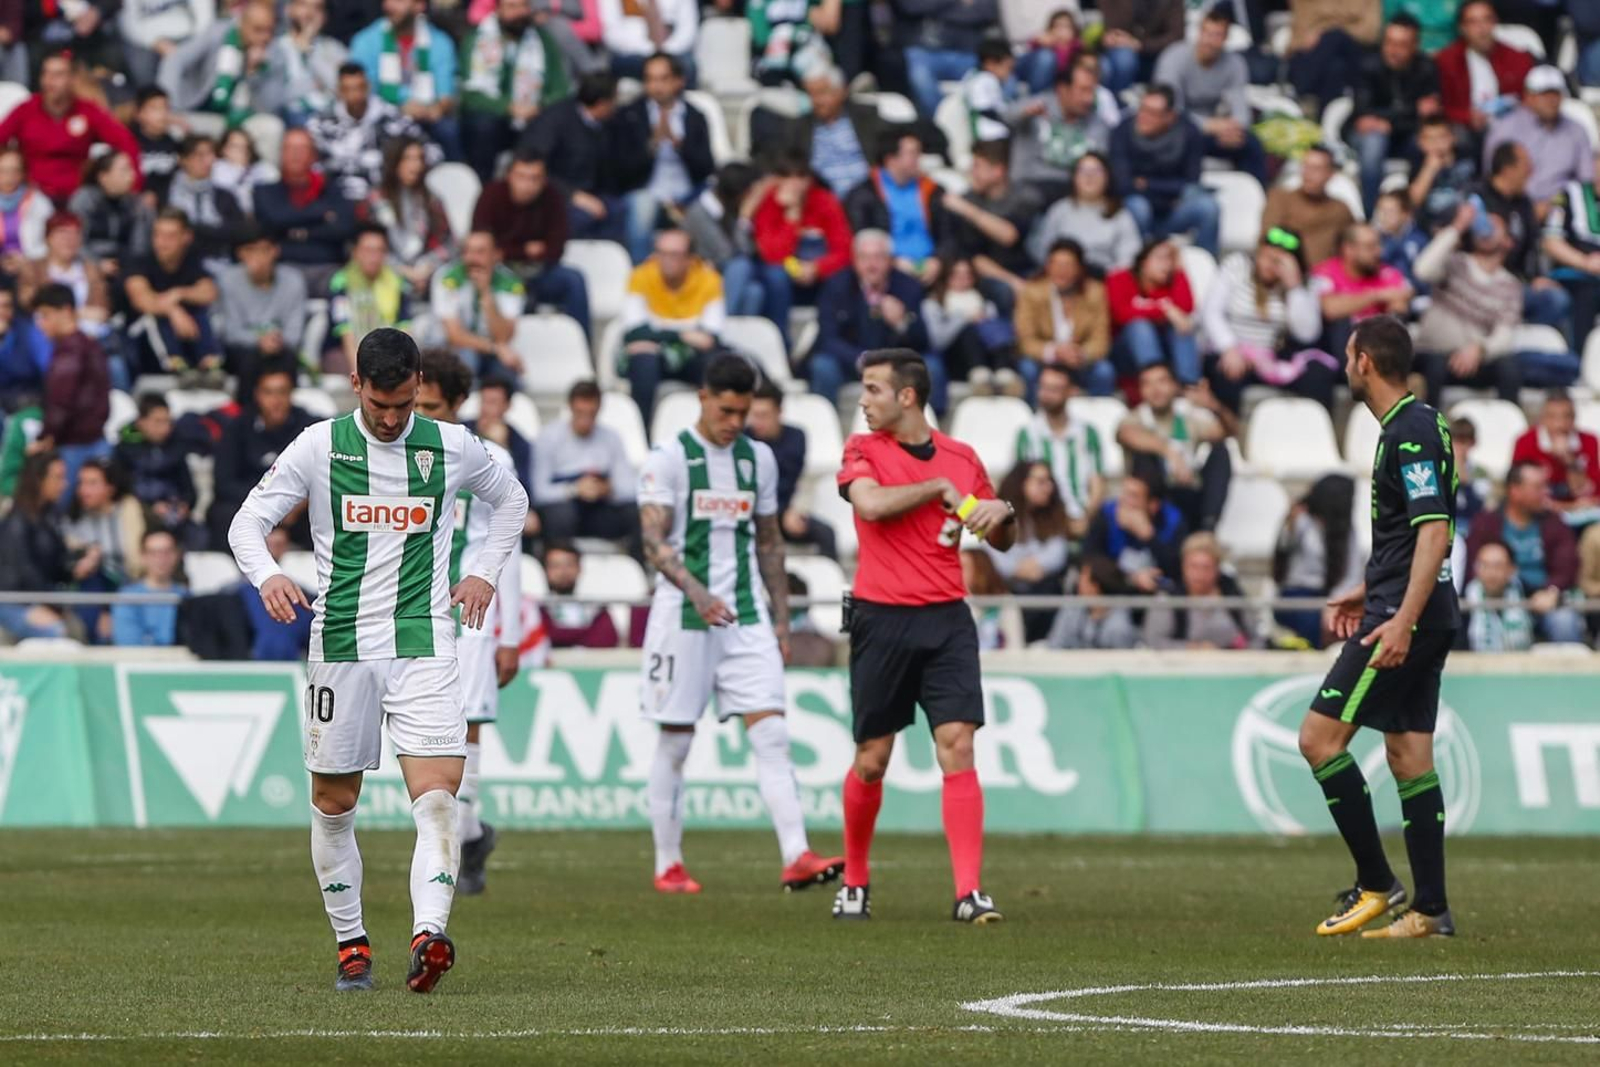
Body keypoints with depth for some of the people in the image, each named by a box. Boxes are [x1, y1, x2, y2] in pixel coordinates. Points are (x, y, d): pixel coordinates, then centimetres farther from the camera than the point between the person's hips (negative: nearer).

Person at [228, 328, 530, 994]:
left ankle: (429, 937, -29)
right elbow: (249, 520, 1)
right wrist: (267, 575, -19)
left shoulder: (451, 447, 4)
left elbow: (510, 500, 24)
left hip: (425, 644, 0)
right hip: (341, 644, 0)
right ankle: (350, 945, 20)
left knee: (437, 797, -17)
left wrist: (486, 573, 11)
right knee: (333, 804, 6)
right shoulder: (320, 446, 0)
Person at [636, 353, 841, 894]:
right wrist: (696, 591, -29)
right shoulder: (669, 458, -5)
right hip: (682, 615, -4)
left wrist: (781, 619, 15)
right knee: (675, 741, 2)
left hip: (746, 616, 4)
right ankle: (668, 865, 12)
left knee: (772, 733, -9)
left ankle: (796, 857, -16)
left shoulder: (759, 459, 12)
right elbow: (654, 540, -14)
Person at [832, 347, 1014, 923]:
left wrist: (1002, 513, -5)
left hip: (947, 618, 1)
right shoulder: (862, 449, 2)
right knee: (872, 759, 4)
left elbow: (1002, 541, 17)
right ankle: (855, 881, 24)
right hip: (882, 620, -1)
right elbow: (871, 503, -19)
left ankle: (970, 892, -13)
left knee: (957, 746, -10)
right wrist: (940, 488, -11)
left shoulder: (961, 457, 9)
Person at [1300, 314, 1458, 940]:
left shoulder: (1411, 432, -15)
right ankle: (1430, 911, 8)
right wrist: (1367, 593, 31)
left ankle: (1375, 883, -6)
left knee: (1319, 737, -9)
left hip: (1405, 620, -10)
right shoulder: (1410, 426, 16)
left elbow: (1434, 531, -23)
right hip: (1406, 614, 10)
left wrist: (1403, 620, -29)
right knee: (1409, 756, 9)